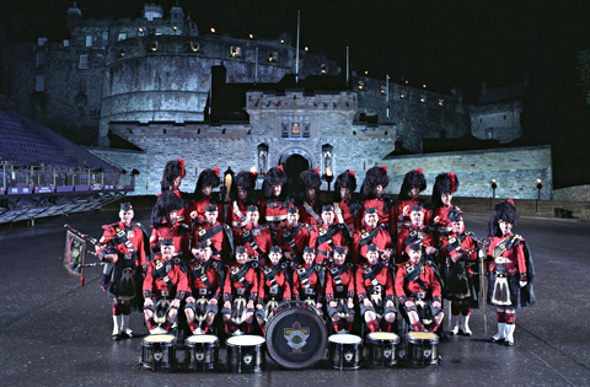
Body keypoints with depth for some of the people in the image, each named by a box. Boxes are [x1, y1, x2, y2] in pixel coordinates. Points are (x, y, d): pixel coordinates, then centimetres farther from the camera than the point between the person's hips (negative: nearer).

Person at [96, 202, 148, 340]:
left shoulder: (138, 230, 5)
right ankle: (116, 329, 7)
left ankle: (125, 327, 23)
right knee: (117, 299, -2)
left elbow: (142, 251, 7)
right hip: (117, 268, -2)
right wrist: (106, 256, -22)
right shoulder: (111, 229, -2)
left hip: (133, 269, 3)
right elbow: (100, 246, -3)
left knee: (129, 298, 10)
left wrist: (143, 269, 5)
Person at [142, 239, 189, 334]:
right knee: (147, 311, -26)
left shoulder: (178, 264, 5)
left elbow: (183, 282, -7)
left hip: (172, 297, -1)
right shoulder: (154, 263, 11)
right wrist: (147, 297, -15)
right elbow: (148, 281, 0)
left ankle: (163, 331, -8)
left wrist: (177, 299, -21)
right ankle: (154, 332, -8)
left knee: (173, 312, -30)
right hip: (156, 296, 2)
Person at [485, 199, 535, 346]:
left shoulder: (517, 241, -9)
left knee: (510, 308, 3)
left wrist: (523, 278, -8)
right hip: (497, 278, 4)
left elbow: (521, 261, -7)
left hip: (511, 279, -4)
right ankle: (501, 333, 24)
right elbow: (490, 258, 13)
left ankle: (510, 336, 13)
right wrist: (491, 271, 8)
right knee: (499, 307, 13)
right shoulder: (493, 239, 3)